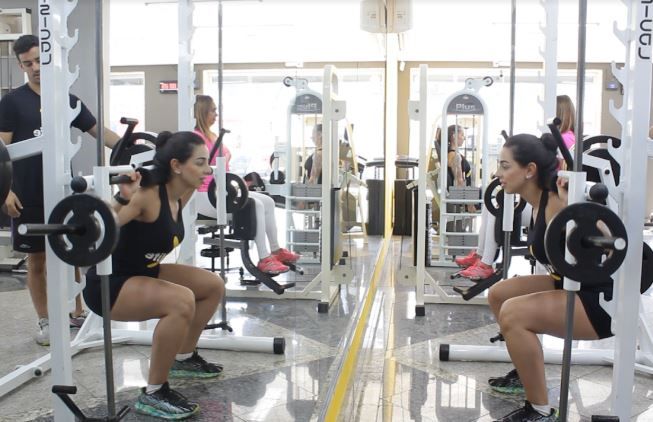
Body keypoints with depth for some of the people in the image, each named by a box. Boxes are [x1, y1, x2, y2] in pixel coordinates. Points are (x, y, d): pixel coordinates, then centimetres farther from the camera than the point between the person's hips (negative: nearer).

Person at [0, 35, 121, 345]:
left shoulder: (68, 100, 8)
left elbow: (98, 131, 11)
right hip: (29, 196, -3)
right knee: (36, 260, 5)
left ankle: (79, 313, 23)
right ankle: (44, 322, 17)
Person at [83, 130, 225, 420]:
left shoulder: (176, 195, -1)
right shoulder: (147, 195, -27)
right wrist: (125, 198, -44)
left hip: (141, 274, 10)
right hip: (107, 284, -10)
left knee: (214, 286, 11)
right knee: (181, 301, -34)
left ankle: (183, 359, 28)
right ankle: (153, 394, -17)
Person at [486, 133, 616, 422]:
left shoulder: (557, 204, -24)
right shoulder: (539, 199, 2)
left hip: (601, 301, -10)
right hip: (571, 286, 10)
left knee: (513, 314, -27)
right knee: (498, 294, 16)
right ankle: (525, 374, 30)